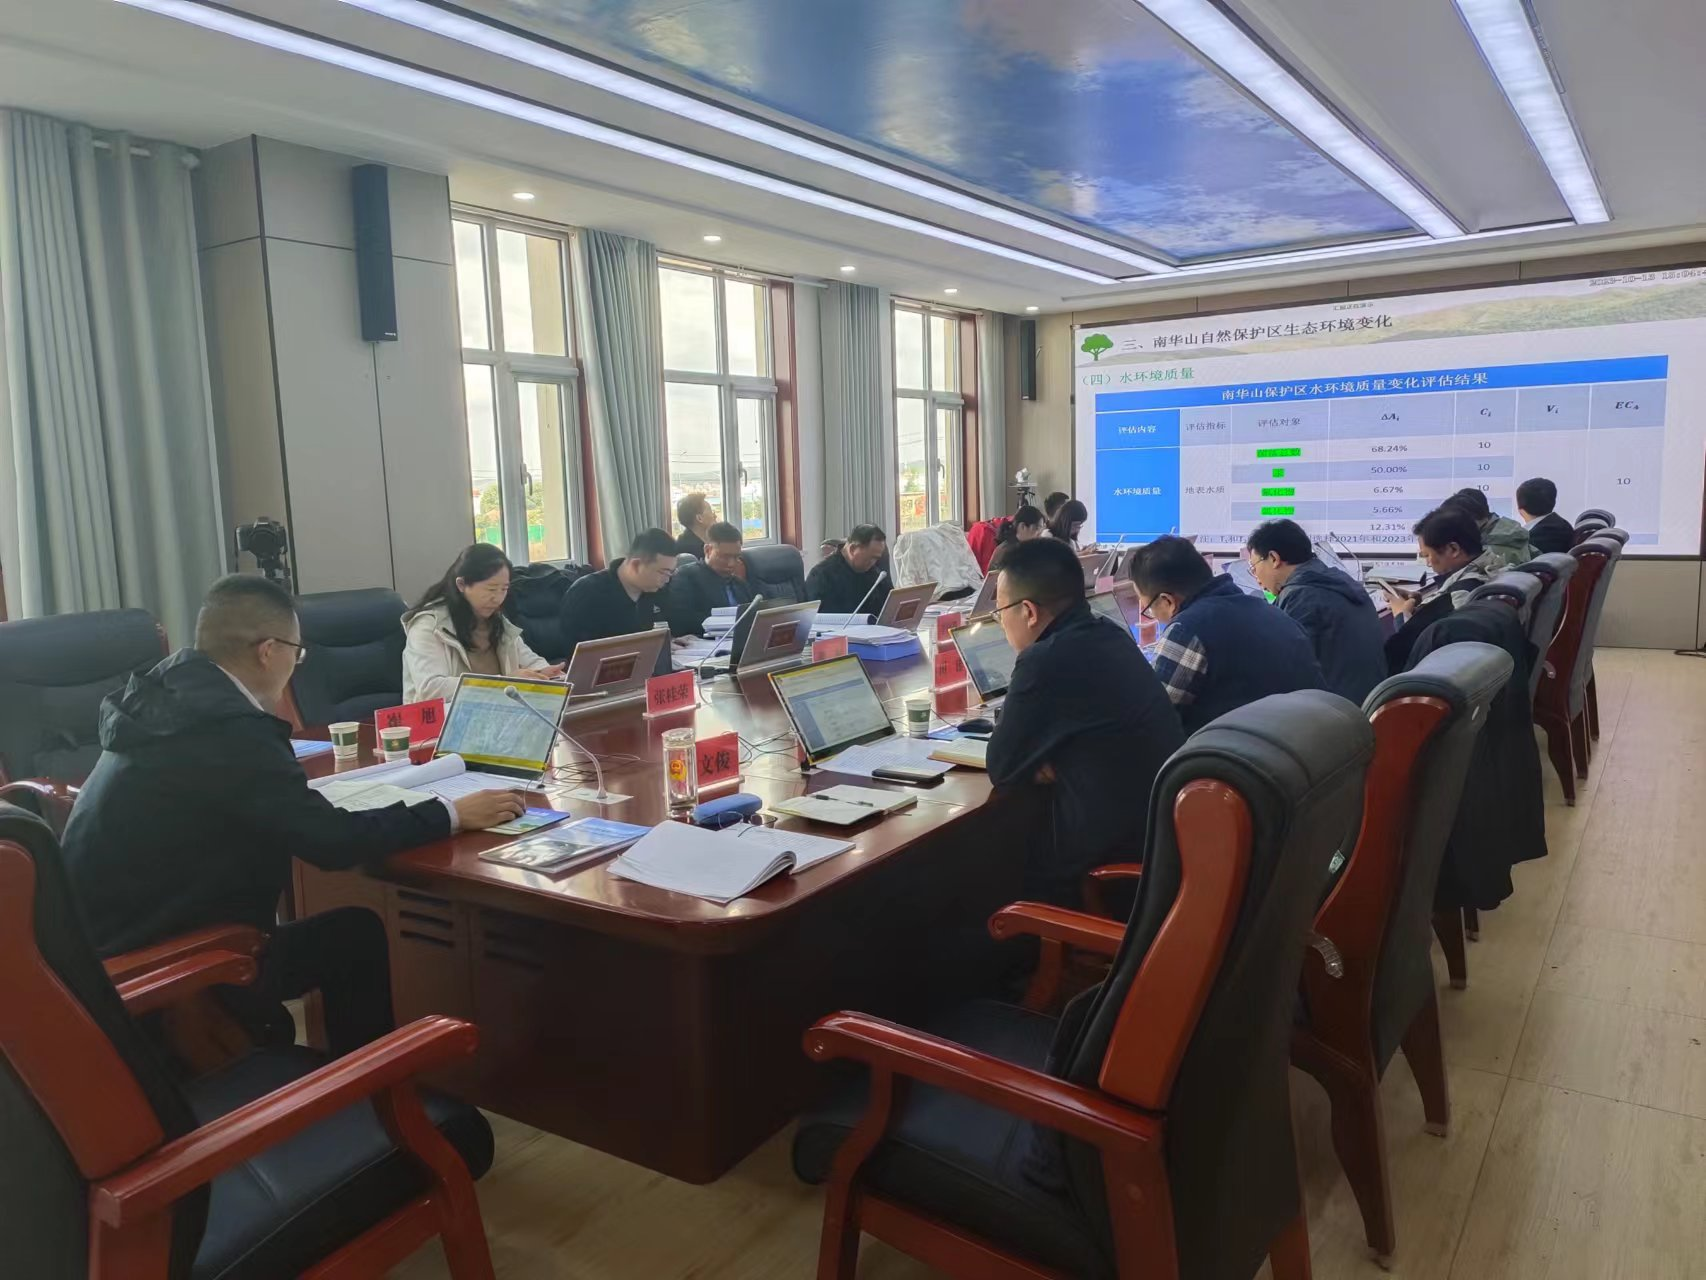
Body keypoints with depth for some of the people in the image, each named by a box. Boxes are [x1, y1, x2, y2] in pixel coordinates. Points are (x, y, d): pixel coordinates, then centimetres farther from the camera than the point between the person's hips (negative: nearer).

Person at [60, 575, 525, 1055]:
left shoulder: (163, 697, 1)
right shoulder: (228, 726, -26)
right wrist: (450, 814, -14)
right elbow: (332, 840, -23)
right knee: (357, 932, 2)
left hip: (110, 944, 9)